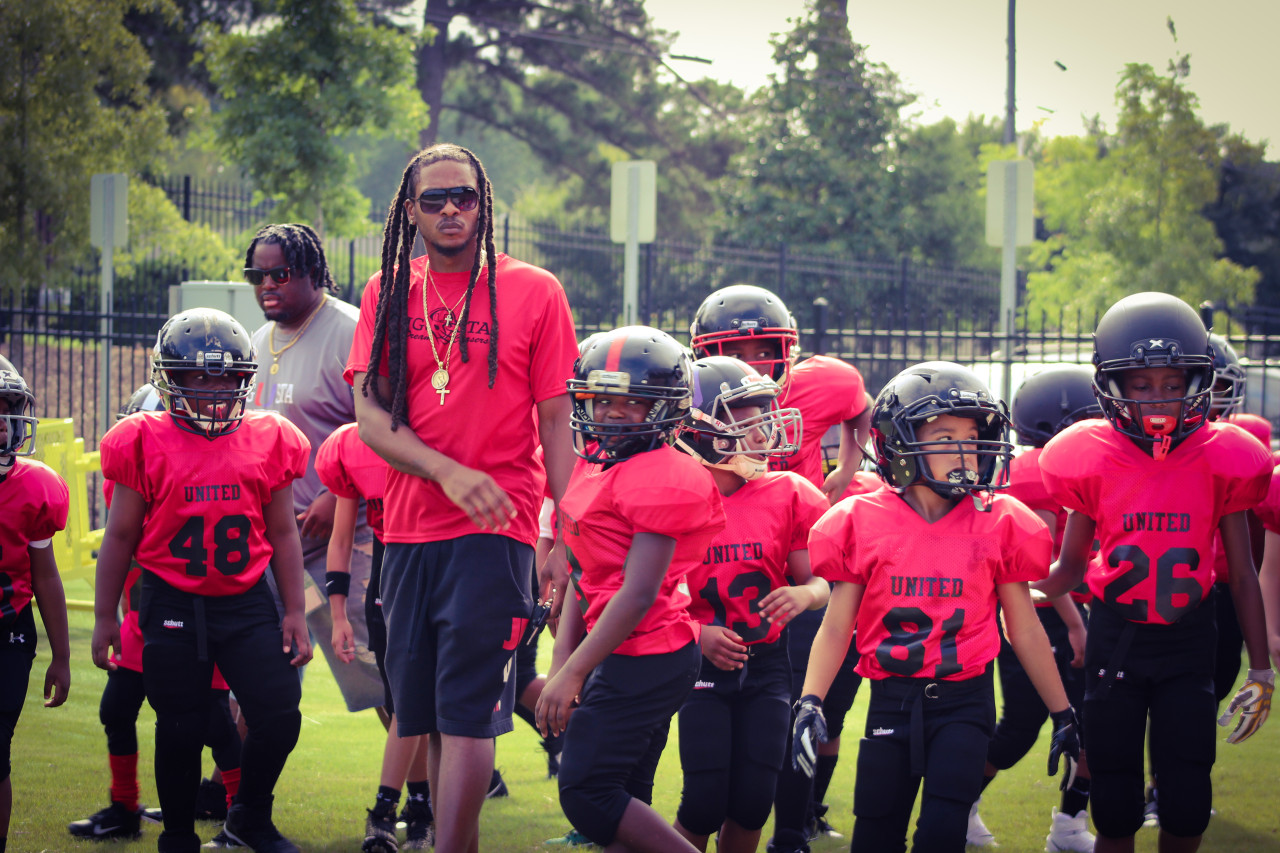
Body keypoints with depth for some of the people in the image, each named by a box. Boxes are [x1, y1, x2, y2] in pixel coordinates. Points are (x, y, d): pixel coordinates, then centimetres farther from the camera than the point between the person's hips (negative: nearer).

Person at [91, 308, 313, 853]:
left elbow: (282, 535, 8)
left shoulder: (268, 442, 2)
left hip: (247, 603, 2)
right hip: (172, 605, -2)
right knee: (180, 731, 4)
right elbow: (120, 536, 3)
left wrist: (294, 612, 6)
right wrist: (104, 616, 4)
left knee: (279, 718, -6)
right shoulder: (147, 445, -4)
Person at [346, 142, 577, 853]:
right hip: (410, 531, 4)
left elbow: (556, 423, 1)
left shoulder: (533, 293, 1)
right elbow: (370, 413, 0)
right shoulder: (387, 295, 9)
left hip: (493, 531, -4)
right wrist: (448, 472, -17)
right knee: (427, 716, 9)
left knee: (466, 715, -10)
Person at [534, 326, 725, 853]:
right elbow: (584, 579, 16)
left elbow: (638, 594, -21)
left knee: (588, 797, -10)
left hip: (644, 661, -10)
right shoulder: (595, 468, 12)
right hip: (642, 658, 10)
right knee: (624, 797, 11)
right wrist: (562, 659, 7)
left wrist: (573, 672, -20)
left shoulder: (660, 479, -16)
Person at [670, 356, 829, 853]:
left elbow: (820, 581, 2)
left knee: (752, 802, -1)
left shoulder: (788, 497, 0)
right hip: (701, 664, -2)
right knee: (705, 803, -7)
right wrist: (698, 635, -19)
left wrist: (803, 594, -21)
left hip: (766, 665, 2)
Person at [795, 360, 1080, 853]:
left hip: (964, 701, -1)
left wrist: (1063, 715, 9)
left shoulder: (998, 524, -1)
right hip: (891, 701, 1)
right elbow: (836, 629, 1)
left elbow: (1024, 630, 7)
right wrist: (810, 702, -13)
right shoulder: (864, 523, -3)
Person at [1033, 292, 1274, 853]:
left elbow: (1243, 574, 1)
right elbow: (1072, 566, 4)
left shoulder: (1219, 460, -7)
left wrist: (1260, 670, 2)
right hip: (1115, 635, 0)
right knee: (1115, 806, 4)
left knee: (1187, 807, -6)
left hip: (1189, 640, 0)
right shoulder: (1094, 461, -7)